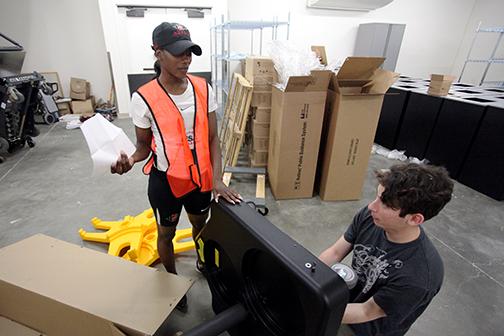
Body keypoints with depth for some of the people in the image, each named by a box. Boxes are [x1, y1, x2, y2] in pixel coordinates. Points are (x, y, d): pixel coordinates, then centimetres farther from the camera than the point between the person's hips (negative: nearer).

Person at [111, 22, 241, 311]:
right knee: (166, 233, 19)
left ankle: (203, 262, 58)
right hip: (165, 180, -2)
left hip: (200, 176, 3)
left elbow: (213, 138, -6)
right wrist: (130, 160, -27)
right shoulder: (144, 98, -15)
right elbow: (144, 145, -4)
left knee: (200, 224, 26)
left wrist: (217, 179, -14)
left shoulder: (203, 89, -8)